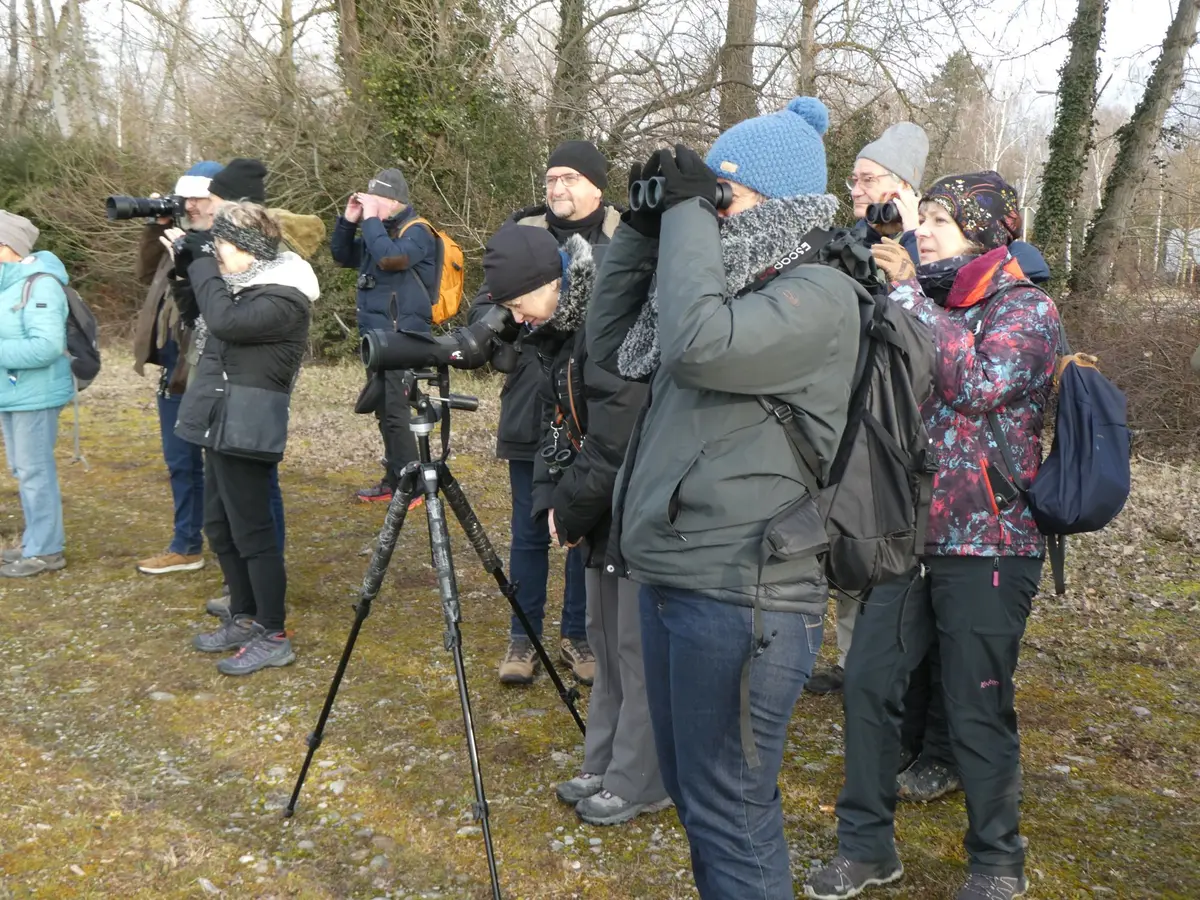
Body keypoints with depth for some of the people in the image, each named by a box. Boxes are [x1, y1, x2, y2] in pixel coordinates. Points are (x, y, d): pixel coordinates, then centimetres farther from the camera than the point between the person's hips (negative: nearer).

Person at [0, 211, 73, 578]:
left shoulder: (39, 285, -18)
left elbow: (47, 345, -26)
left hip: (34, 395, -9)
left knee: (35, 471, -2)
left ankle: (45, 550, 8)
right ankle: (37, 542, 29)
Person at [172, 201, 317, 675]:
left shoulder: (284, 299, -17)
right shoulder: (249, 282, 11)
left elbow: (224, 319, -26)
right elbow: (213, 310, 23)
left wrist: (201, 263, -11)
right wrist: (190, 257, 8)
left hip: (247, 426, -10)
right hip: (223, 421, 10)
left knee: (251, 530, -4)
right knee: (220, 527, 16)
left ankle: (274, 637, 6)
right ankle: (245, 619, 28)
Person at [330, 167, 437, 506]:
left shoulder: (416, 232, -10)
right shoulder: (380, 229, 16)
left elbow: (389, 257, -28)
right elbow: (342, 256, 20)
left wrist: (370, 219, -17)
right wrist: (349, 220, 6)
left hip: (401, 338, -9)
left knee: (394, 410, -12)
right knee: (384, 411, 13)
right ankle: (394, 480, 21)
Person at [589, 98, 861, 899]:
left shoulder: (819, 294, -12)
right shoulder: (723, 277, 13)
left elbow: (699, 345, -27)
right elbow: (610, 343, 16)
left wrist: (688, 214, -15)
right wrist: (644, 227, 7)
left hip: (741, 596, -9)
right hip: (669, 578, 9)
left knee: (729, 813, 3)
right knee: (693, 795, 21)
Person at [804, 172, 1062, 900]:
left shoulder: (1027, 309, -5)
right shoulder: (928, 304, 13)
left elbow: (980, 383, -23)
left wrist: (909, 292, -18)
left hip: (987, 546, -6)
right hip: (909, 538, 6)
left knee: (979, 712, 4)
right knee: (868, 683, 4)